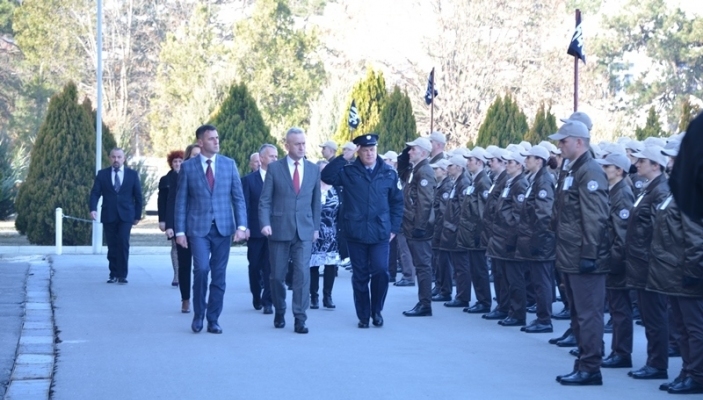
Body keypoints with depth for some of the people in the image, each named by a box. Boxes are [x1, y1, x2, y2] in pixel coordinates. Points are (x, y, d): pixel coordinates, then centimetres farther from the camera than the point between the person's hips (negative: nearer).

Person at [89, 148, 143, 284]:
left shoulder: (132, 174, 7)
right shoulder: (102, 174, 7)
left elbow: (138, 196, 9)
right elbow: (95, 193, -1)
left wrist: (137, 215, 7)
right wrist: (93, 209, -17)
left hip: (125, 216, -1)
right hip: (108, 216, 1)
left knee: (123, 243, -13)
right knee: (112, 246, 3)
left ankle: (122, 275, -10)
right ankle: (114, 274, 11)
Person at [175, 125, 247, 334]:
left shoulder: (229, 164, 6)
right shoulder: (188, 167, 2)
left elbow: (238, 197, 5)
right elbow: (181, 201, 3)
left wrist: (241, 226, -5)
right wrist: (180, 231, -4)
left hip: (223, 227, 2)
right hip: (198, 227, -2)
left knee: (219, 275, 4)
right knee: (201, 269, -16)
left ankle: (213, 319, 14)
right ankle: (198, 314, 4)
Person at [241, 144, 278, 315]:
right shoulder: (249, 179, 3)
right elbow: (244, 206, -1)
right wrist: (245, 227, -10)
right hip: (255, 230, 0)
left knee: (270, 267, -4)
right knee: (255, 266, 11)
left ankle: (267, 301, -1)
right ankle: (256, 297, 27)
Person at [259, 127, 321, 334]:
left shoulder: (314, 169, 8)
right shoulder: (274, 168, 1)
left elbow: (316, 201, 14)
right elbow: (265, 200, -1)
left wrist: (316, 227, 12)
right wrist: (265, 223, -14)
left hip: (304, 231, 1)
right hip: (279, 229, -1)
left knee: (302, 273, -10)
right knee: (277, 276, 6)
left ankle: (300, 319, -7)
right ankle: (279, 312, 27)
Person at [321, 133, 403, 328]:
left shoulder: (389, 173, 5)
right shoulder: (349, 171, 2)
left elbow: (397, 202, 9)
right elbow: (326, 176, -14)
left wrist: (394, 228, 4)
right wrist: (344, 158, -16)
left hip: (380, 233, 0)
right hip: (356, 233, 0)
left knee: (381, 271, -10)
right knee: (360, 276, 6)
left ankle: (376, 311, 11)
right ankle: (363, 316, 16)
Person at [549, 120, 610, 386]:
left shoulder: (590, 172, -14)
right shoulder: (573, 171, 17)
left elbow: (595, 219, -21)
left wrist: (589, 254, -23)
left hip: (583, 259, -10)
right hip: (570, 258, 10)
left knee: (588, 314, -5)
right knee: (578, 313, 14)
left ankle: (590, 369, -1)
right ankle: (584, 363, 21)